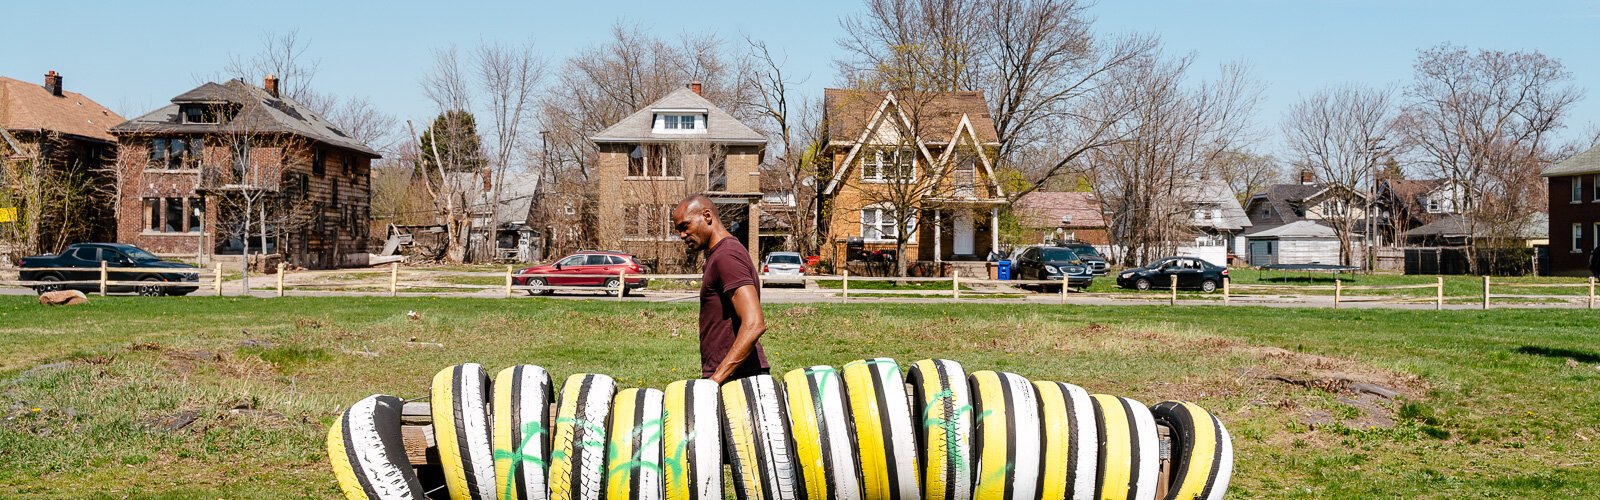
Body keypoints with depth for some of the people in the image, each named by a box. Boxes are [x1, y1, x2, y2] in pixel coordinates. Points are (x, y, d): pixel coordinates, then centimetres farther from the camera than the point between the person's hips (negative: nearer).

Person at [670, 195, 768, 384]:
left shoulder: (727, 256, -12)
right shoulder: (718, 255, 20)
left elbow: (754, 325, -23)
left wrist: (715, 380, -25)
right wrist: (713, 378, 16)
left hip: (734, 377, -10)